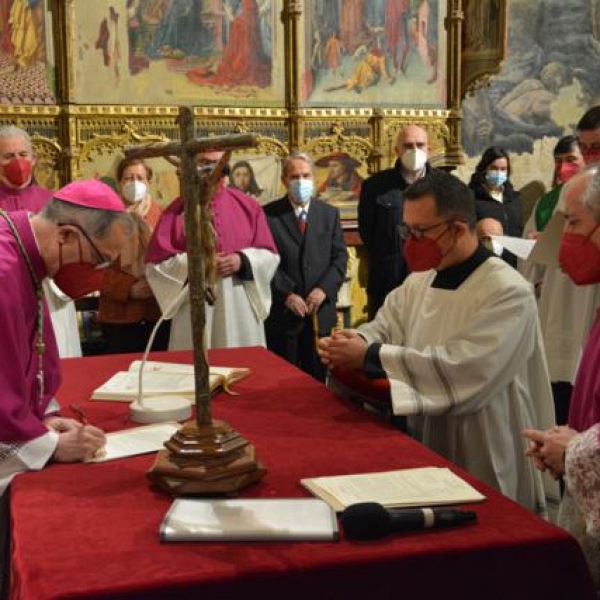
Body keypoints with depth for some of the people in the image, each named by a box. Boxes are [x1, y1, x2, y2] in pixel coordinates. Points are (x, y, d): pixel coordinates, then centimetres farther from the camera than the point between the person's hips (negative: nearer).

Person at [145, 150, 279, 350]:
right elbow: (155, 263, -1)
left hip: (241, 310, 1)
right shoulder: (177, 210, 2)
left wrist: (243, 261, -12)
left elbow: (270, 255, 6)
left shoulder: (248, 206, 6)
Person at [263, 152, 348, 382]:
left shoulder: (329, 214, 10)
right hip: (282, 312, -3)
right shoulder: (269, 214, 0)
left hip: (321, 310, 3)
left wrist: (323, 289, -9)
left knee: (317, 379, 8)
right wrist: (287, 294, -13)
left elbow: (340, 257, 6)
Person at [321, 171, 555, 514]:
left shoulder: (509, 292, -17)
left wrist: (371, 356, -25)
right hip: (425, 450, 6)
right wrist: (354, 342, -15)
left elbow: (464, 369, -27)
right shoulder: (421, 281, 8)